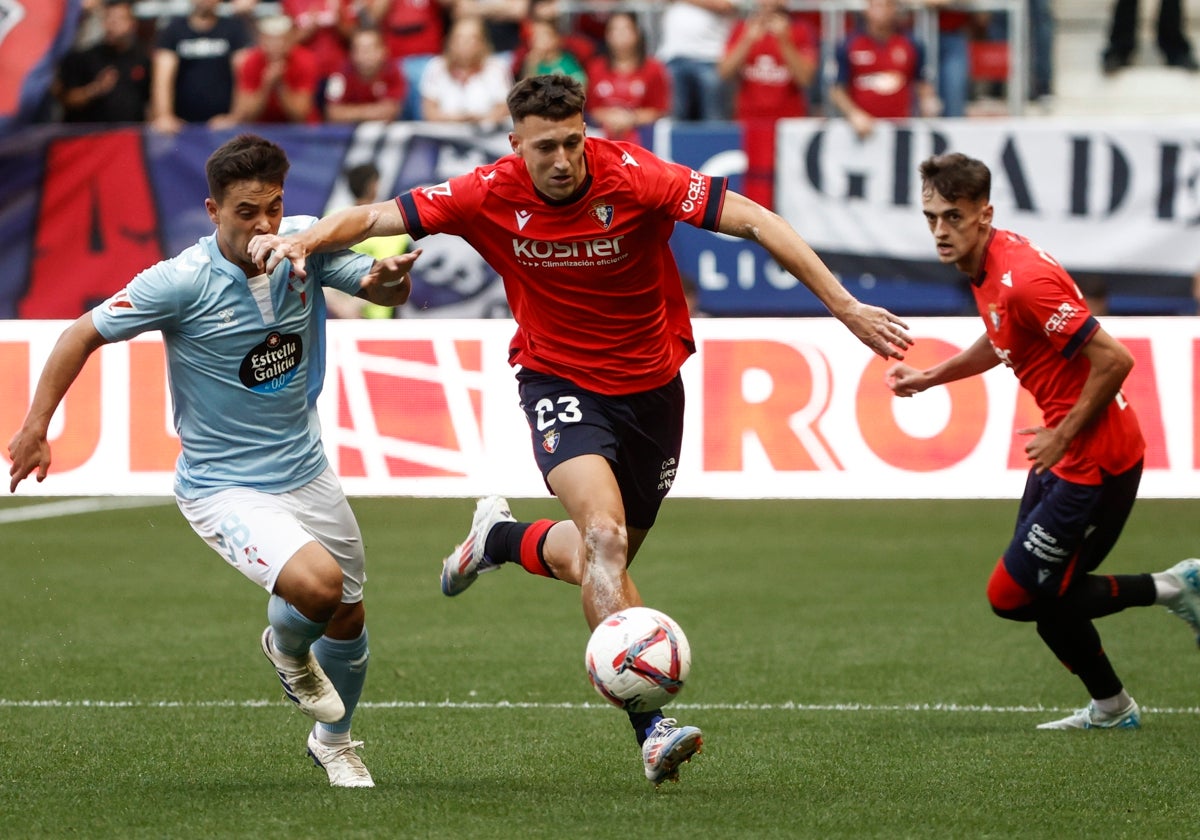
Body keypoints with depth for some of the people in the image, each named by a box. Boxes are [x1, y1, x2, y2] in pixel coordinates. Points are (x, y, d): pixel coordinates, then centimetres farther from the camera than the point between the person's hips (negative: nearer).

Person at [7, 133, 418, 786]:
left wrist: (390, 278, -21)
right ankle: (287, 649, 9)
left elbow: (385, 292, 4)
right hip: (222, 486, -6)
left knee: (348, 617, 17)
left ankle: (333, 743, 47)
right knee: (316, 584, -29)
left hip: (306, 473, 6)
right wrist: (34, 428, -13)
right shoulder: (180, 281, -21)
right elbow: (84, 334, -11)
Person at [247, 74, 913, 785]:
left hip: (651, 386, 2)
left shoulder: (633, 178, -21)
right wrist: (304, 240, -33)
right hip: (561, 384, -2)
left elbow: (755, 221, -23)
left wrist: (844, 306, -28)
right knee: (605, 536, -26)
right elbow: (378, 217, -13)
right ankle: (651, 726, -28)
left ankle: (501, 538, 47)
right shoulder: (494, 196, -16)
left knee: (601, 559, 14)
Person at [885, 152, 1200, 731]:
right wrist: (929, 377, 20)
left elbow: (1113, 360, -26)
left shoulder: (1023, 279, -25)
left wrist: (1063, 436, -17)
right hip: (1065, 452, 9)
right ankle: (1110, 707, 31)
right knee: (1044, 595, 15)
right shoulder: (986, 267, 5)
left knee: (1012, 596, -5)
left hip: (1094, 459, -9)